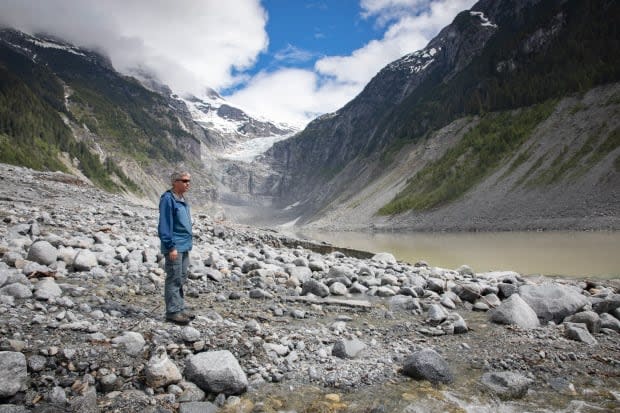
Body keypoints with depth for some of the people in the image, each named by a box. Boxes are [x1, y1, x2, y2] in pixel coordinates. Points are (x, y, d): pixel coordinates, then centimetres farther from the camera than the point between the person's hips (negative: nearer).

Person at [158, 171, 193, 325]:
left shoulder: (182, 199, 14)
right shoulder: (168, 199, -14)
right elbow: (165, 225, -17)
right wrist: (171, 247, -19)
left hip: (184, 246, 9)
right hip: (175, 247, -9)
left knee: (181, 279, 14)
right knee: (174, 280, -2)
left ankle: (180, 308, 24)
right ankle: (173, 312, 6)